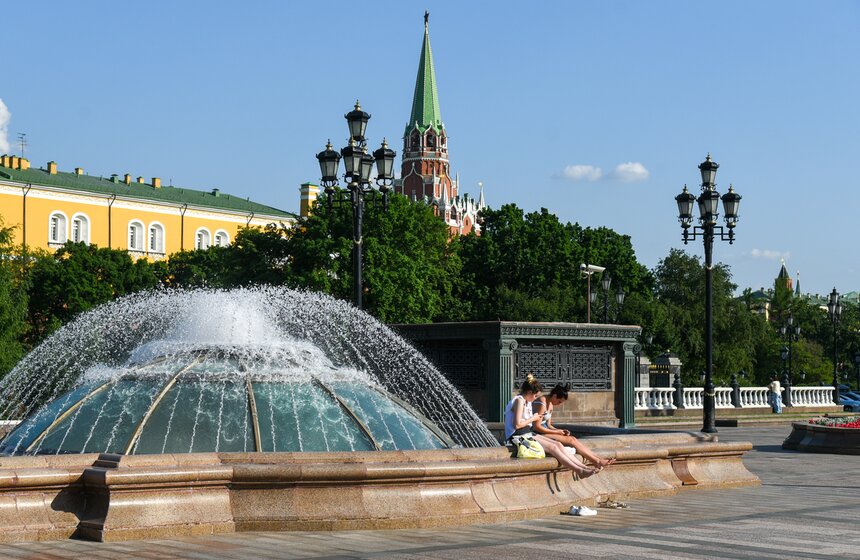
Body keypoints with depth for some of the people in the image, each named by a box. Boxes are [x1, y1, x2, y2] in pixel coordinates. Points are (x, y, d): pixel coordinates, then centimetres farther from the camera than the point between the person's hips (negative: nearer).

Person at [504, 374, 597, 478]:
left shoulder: (527, 401, 18)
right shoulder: (519, 400, -13)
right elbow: (517, 424, -21)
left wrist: (536, 417, 3)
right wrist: (532, 419, -8)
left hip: (528, 434, 10)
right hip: (519, 437, -10)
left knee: (558, 445, -5)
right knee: (552, 447, -18)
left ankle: (583, 467, -13)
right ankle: (580, 471, -20)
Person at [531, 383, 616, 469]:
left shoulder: (550, 405, 14)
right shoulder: (542, 403, -17)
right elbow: (537, 427, -20)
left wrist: (559, 430, -2)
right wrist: (556, 432, -13)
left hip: (545, 432, 9)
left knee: (573, 439, -6)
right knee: (571, 440, -15)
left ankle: (599, 458, -10)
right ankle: (598, 462, -12)